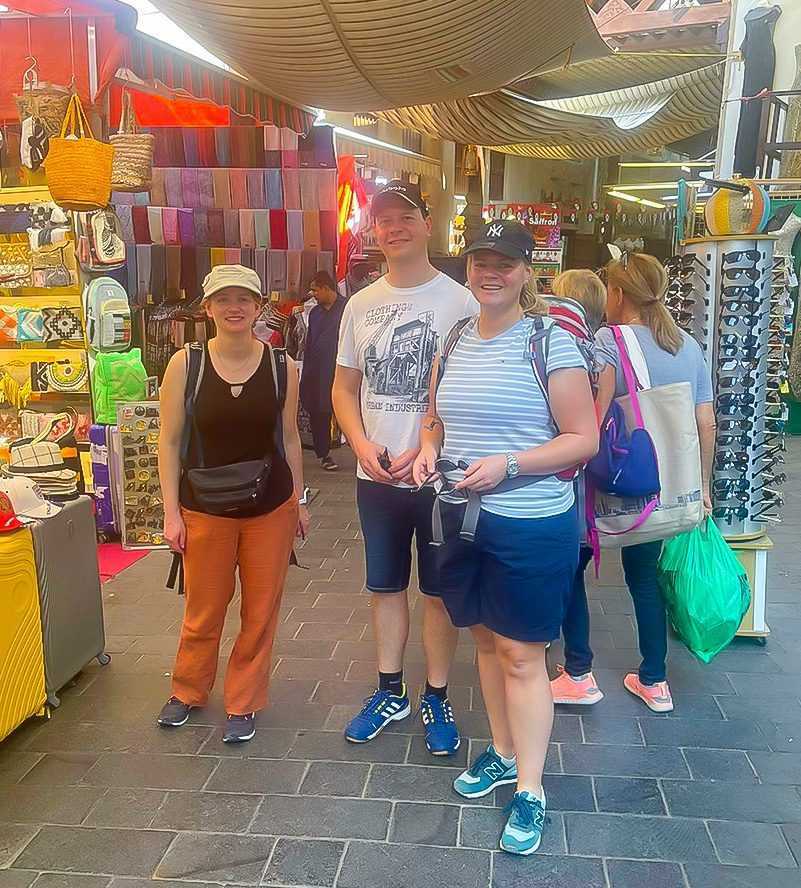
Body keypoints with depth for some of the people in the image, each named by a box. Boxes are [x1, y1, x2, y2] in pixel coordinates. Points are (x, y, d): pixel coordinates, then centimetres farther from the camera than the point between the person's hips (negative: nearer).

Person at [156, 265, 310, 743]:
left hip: (271, 507, 1)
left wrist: (299, 501, 9)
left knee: (261, 611, 9)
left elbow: (289, 438, 6)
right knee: (204, 609, 12)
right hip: (205, 509, -1)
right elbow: (169, 441, -3)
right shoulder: (185, 364, -7)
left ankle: (244, 702, 29)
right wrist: (171, 512, -5)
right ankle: (188, 690, 38)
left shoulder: (283, 366, -3)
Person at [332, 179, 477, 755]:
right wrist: (363, 445, -6)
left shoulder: (459, 301, -8)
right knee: (386, 586, 15)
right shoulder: (361, 304, 7)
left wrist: (427, 449, -17)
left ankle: (437, 700, 24)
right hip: (376, 476, 4)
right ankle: (391, 693, 31)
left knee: (439, 590, 8)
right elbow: (344, 388, 11)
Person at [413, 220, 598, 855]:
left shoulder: (551, 342, -11)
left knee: (522, 656, 3)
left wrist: (508, 465, -23)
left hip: (531, 526, -6)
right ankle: (503, 753, 38)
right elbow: (437, 417, 20)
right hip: (463, 519, 6)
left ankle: (530, 791, 18)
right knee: (486, 640, 18)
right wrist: (429, 447, -2)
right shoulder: (455, 341, 7)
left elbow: (584, 439, -12)